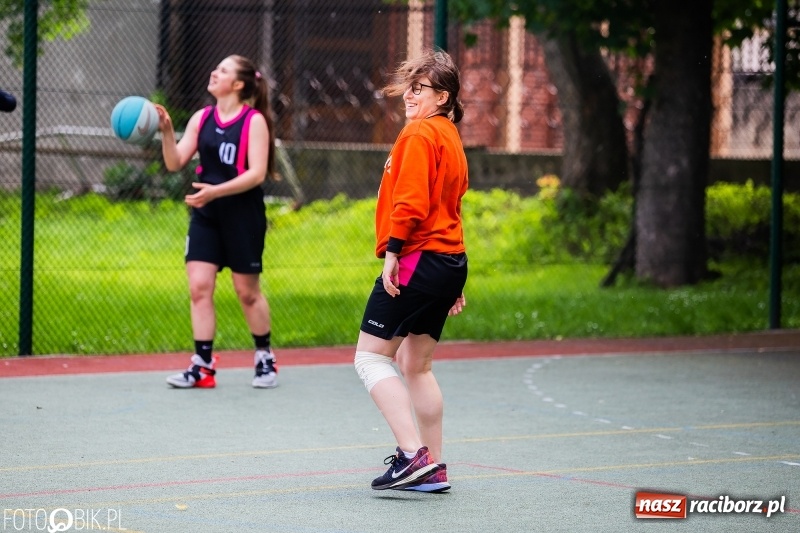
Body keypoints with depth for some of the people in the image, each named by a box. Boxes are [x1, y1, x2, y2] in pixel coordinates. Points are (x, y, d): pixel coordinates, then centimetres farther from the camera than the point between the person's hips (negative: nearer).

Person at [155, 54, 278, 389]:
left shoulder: (254, 121, -8)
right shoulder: (202, 118, 6)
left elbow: (256, 173, -16)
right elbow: (175, 163, 5)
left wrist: (215, 191, -26)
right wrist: (166, 132, -12)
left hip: (243, 216, -4)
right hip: (205, 215, 4)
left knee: (247, 291, 6)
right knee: (199, 286, -5)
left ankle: (265, 359, 24)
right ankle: (203, 366, -4)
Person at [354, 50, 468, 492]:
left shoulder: (420, 133, -10)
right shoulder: (450, 137, 19)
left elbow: (411, 201, -21)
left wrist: (393, 252, -19)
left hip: (418, 259, -10)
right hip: (450, 261, 10)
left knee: (371, 356, -5)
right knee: (416, 365, 16)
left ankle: (414, 454, -16)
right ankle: (432, 470, 16)